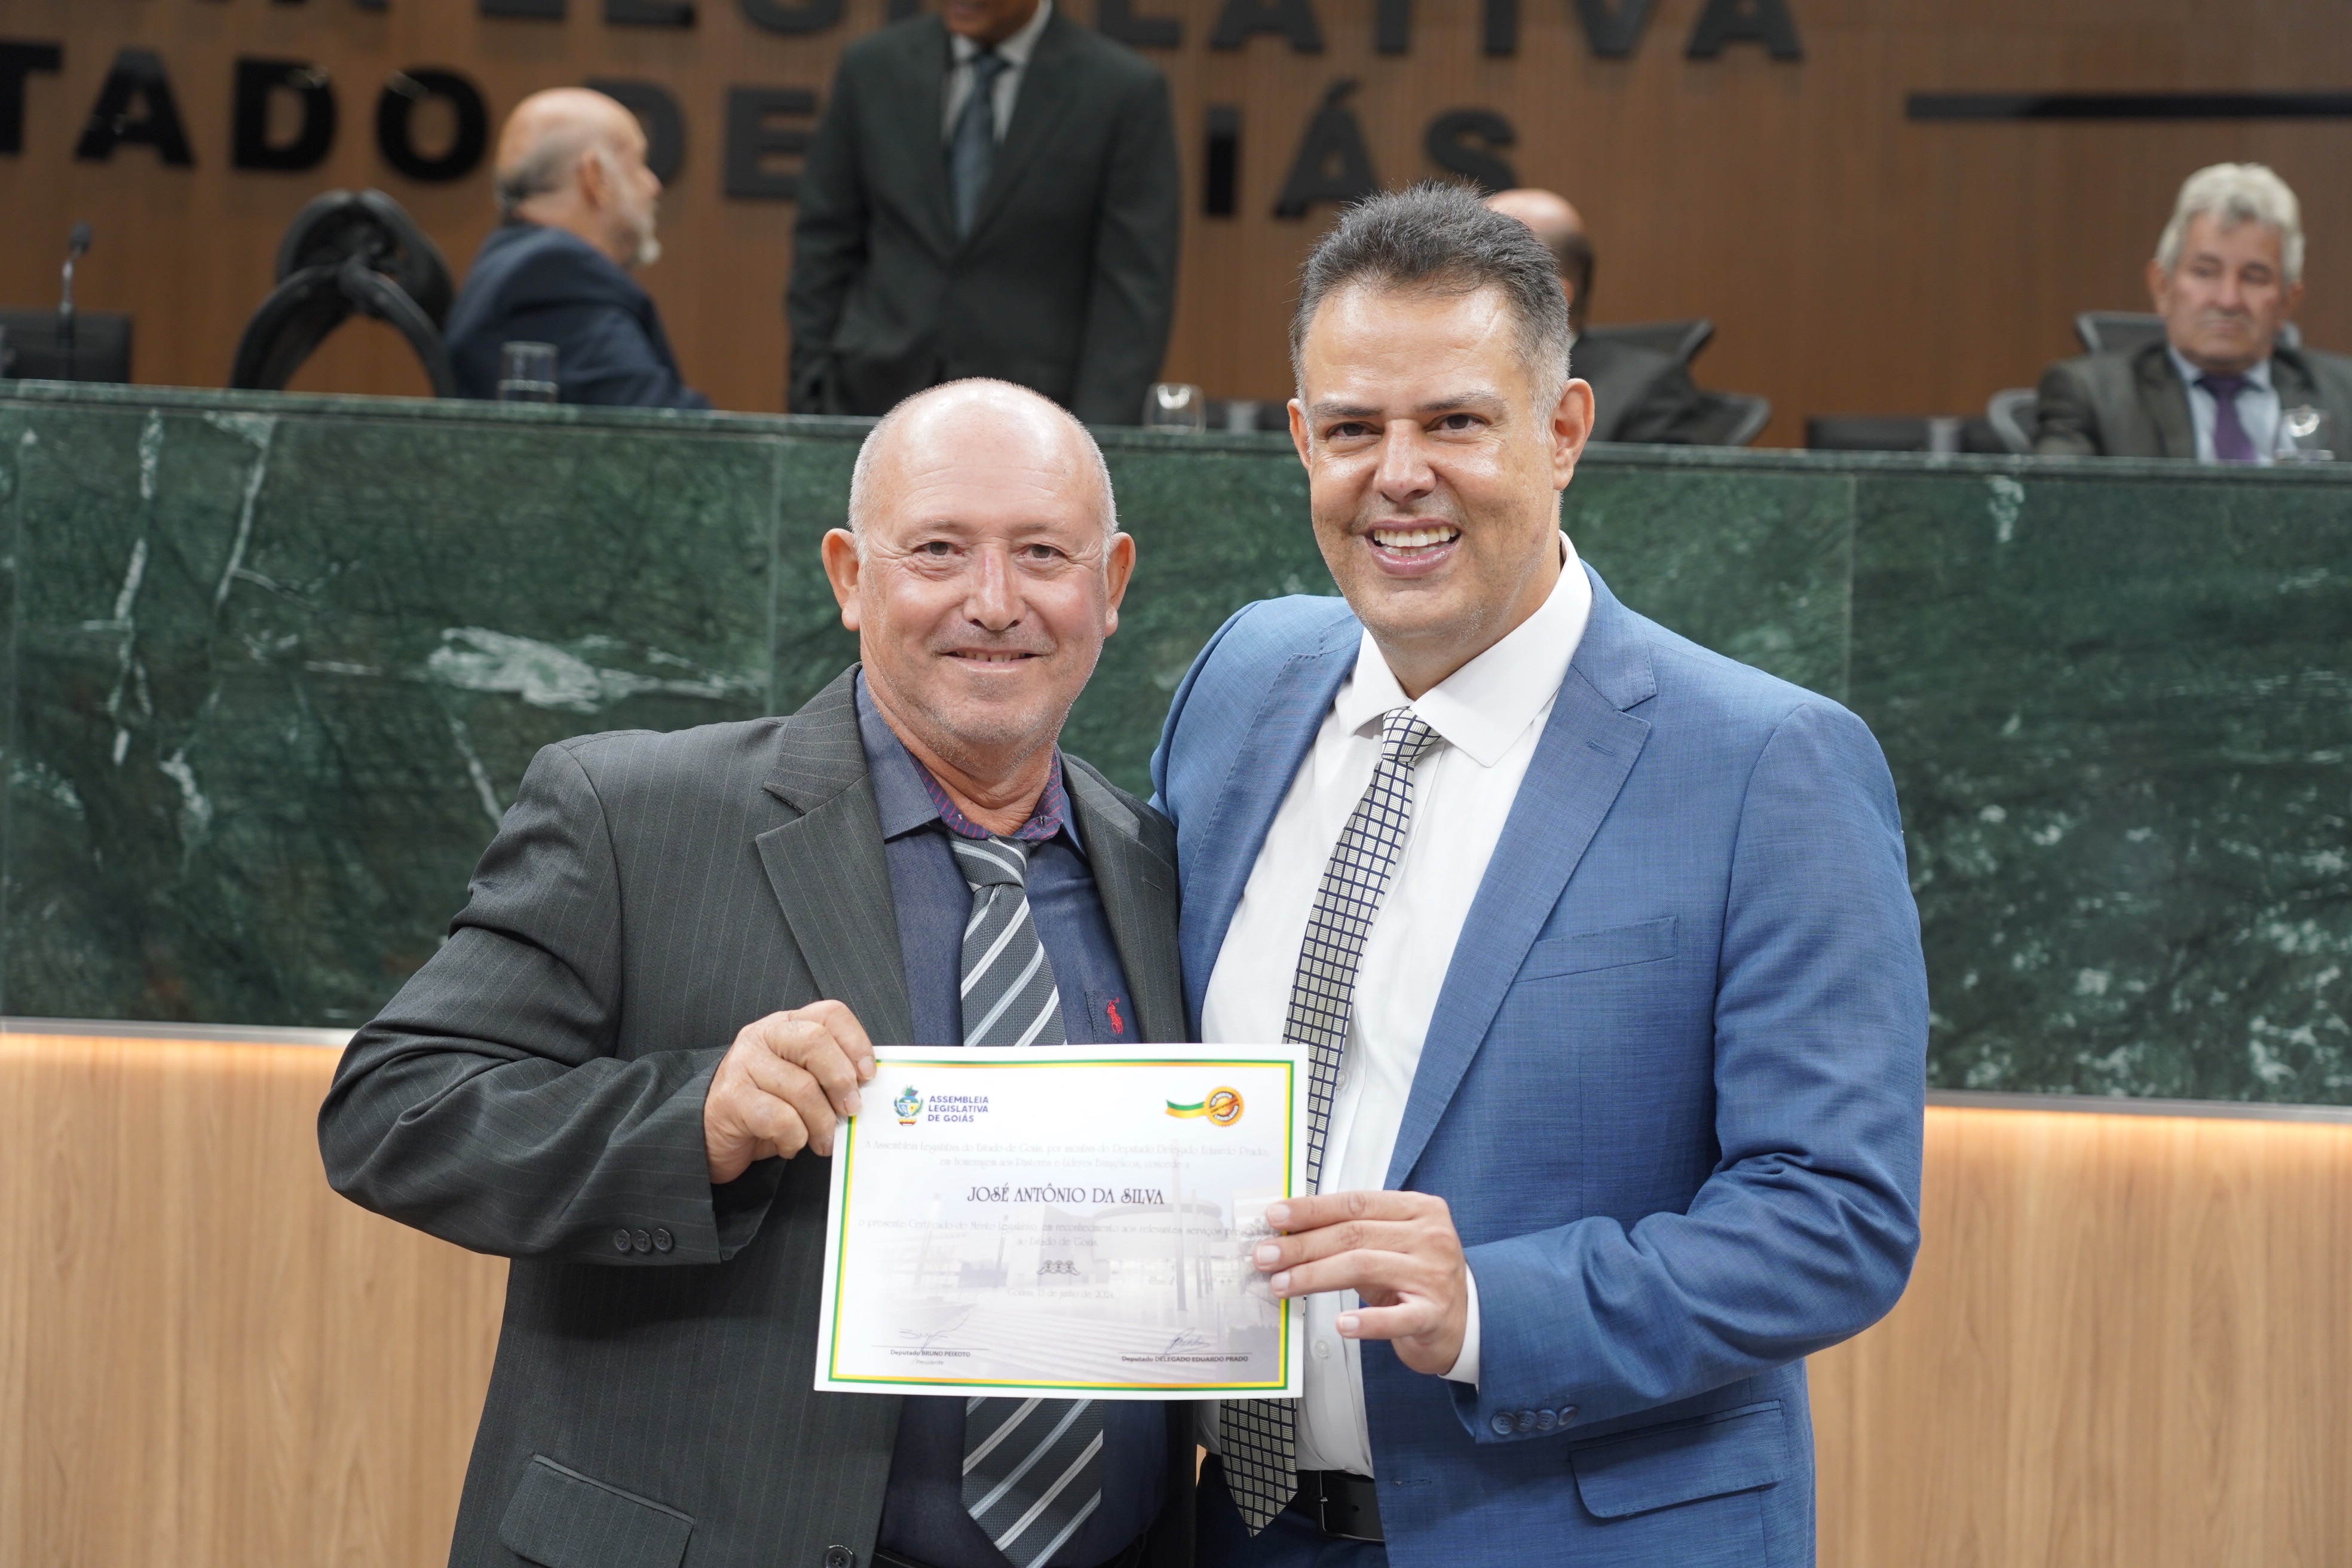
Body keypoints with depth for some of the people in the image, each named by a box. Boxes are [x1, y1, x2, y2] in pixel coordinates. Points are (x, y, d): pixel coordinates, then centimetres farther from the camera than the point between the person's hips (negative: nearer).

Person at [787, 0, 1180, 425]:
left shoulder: (1124, 90, -5)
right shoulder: (873, 68, 5)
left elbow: (1136, 289, -6)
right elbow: (826, 246, 11)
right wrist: (811, 400, 5)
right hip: (875, 401, 3)